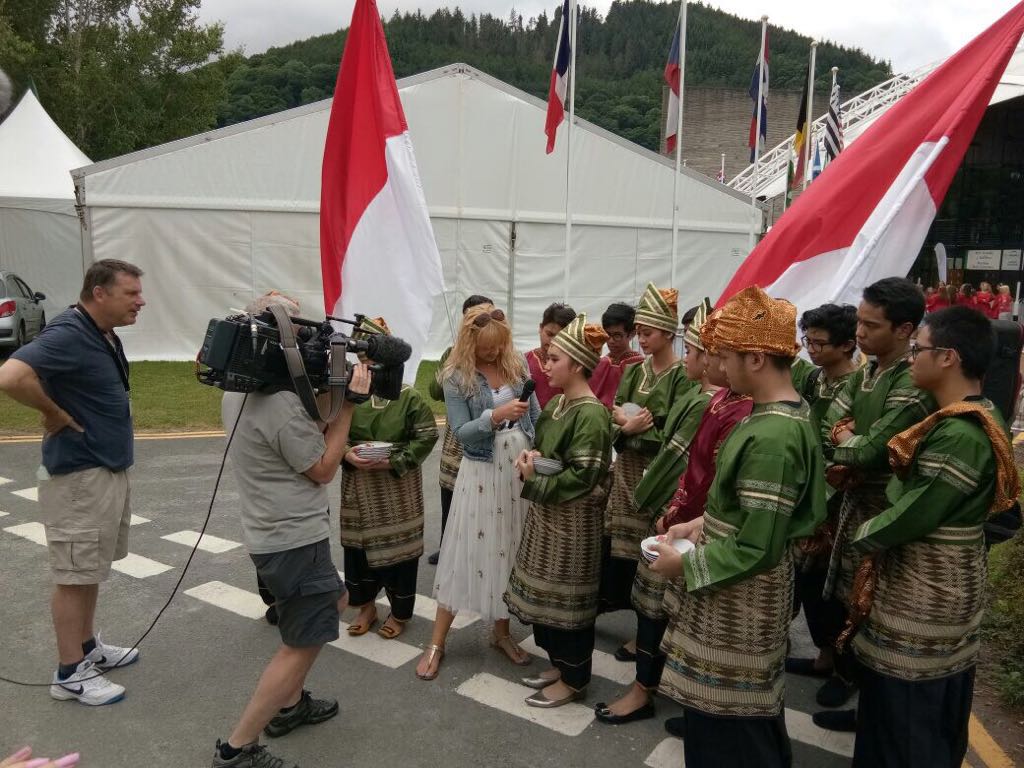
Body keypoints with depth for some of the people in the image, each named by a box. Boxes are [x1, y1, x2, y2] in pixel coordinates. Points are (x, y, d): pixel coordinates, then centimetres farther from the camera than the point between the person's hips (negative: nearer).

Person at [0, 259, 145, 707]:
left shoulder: (104, 335, 8)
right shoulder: (68, 334, -21)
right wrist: (57, 416, -22)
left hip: (111, 469, 9)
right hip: (78, 477, -9)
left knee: (92, 569, 20)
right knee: (75, 576, 3)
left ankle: (88, 646, 34)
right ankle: (70, 673, 16)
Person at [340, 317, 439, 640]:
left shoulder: (409, 397, -10)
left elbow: (426, 437, -10)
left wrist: (391, 461, -19)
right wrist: (346, 455, -18)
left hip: (398, 487, -2)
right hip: (358, 486, 3)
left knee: (398, 546, 7)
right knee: (358, 544, 13)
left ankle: (400, 612, 26)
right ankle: (366, 606, 33)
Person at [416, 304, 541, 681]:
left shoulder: (518, 365, 3)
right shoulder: (457, 377, -8)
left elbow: (535, 416, 7)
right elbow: (461, 431, -13)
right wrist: (496, 416, -27)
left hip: (522, 466, 4)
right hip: (483, 471, -4)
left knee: (512, 552, 12)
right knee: (466, 552, 1)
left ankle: (501, 632, 30)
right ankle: (436, 643, 15)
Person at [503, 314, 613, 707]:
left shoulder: (591, 414, -21)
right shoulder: (557, 403, 7)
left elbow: (583, 476, -24)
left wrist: (534, 480, -16)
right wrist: (530, 459, -6)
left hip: (573, 520, -9)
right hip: (545, 513, 9)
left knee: (567, 597, 4)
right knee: (544, 593, 18)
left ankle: (573, 679, 22)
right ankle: (559, 663, 35)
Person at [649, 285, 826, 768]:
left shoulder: (771, 436, -29)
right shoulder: (788, 414, 3)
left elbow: (757, 549, -27)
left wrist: (684, 565, -15)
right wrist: (705, 523, 5)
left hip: (738, 599, -9)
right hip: (744, 595, 9)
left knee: (723, 722, 10)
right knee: (749, 715, 26)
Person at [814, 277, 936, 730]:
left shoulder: (914, 386, -23)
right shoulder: (865, 372, 5)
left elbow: (871, 450, -25)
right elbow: (828, 424, 4)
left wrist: (841, 439, -6)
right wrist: (839, 462, -14)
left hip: (884, 509, -8)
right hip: (853, 497, 8)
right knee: (845, 594, 19)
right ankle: (847, 671, 39)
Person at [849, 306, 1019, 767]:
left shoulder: (958, 435, -27)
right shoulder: (980, 419, 6)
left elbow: (914, 513, -24)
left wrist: (864, 536, -6)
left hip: (925, 598, -10)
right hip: (945, 589, 10)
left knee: (905, 727, 7)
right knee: (936, 722, 25)